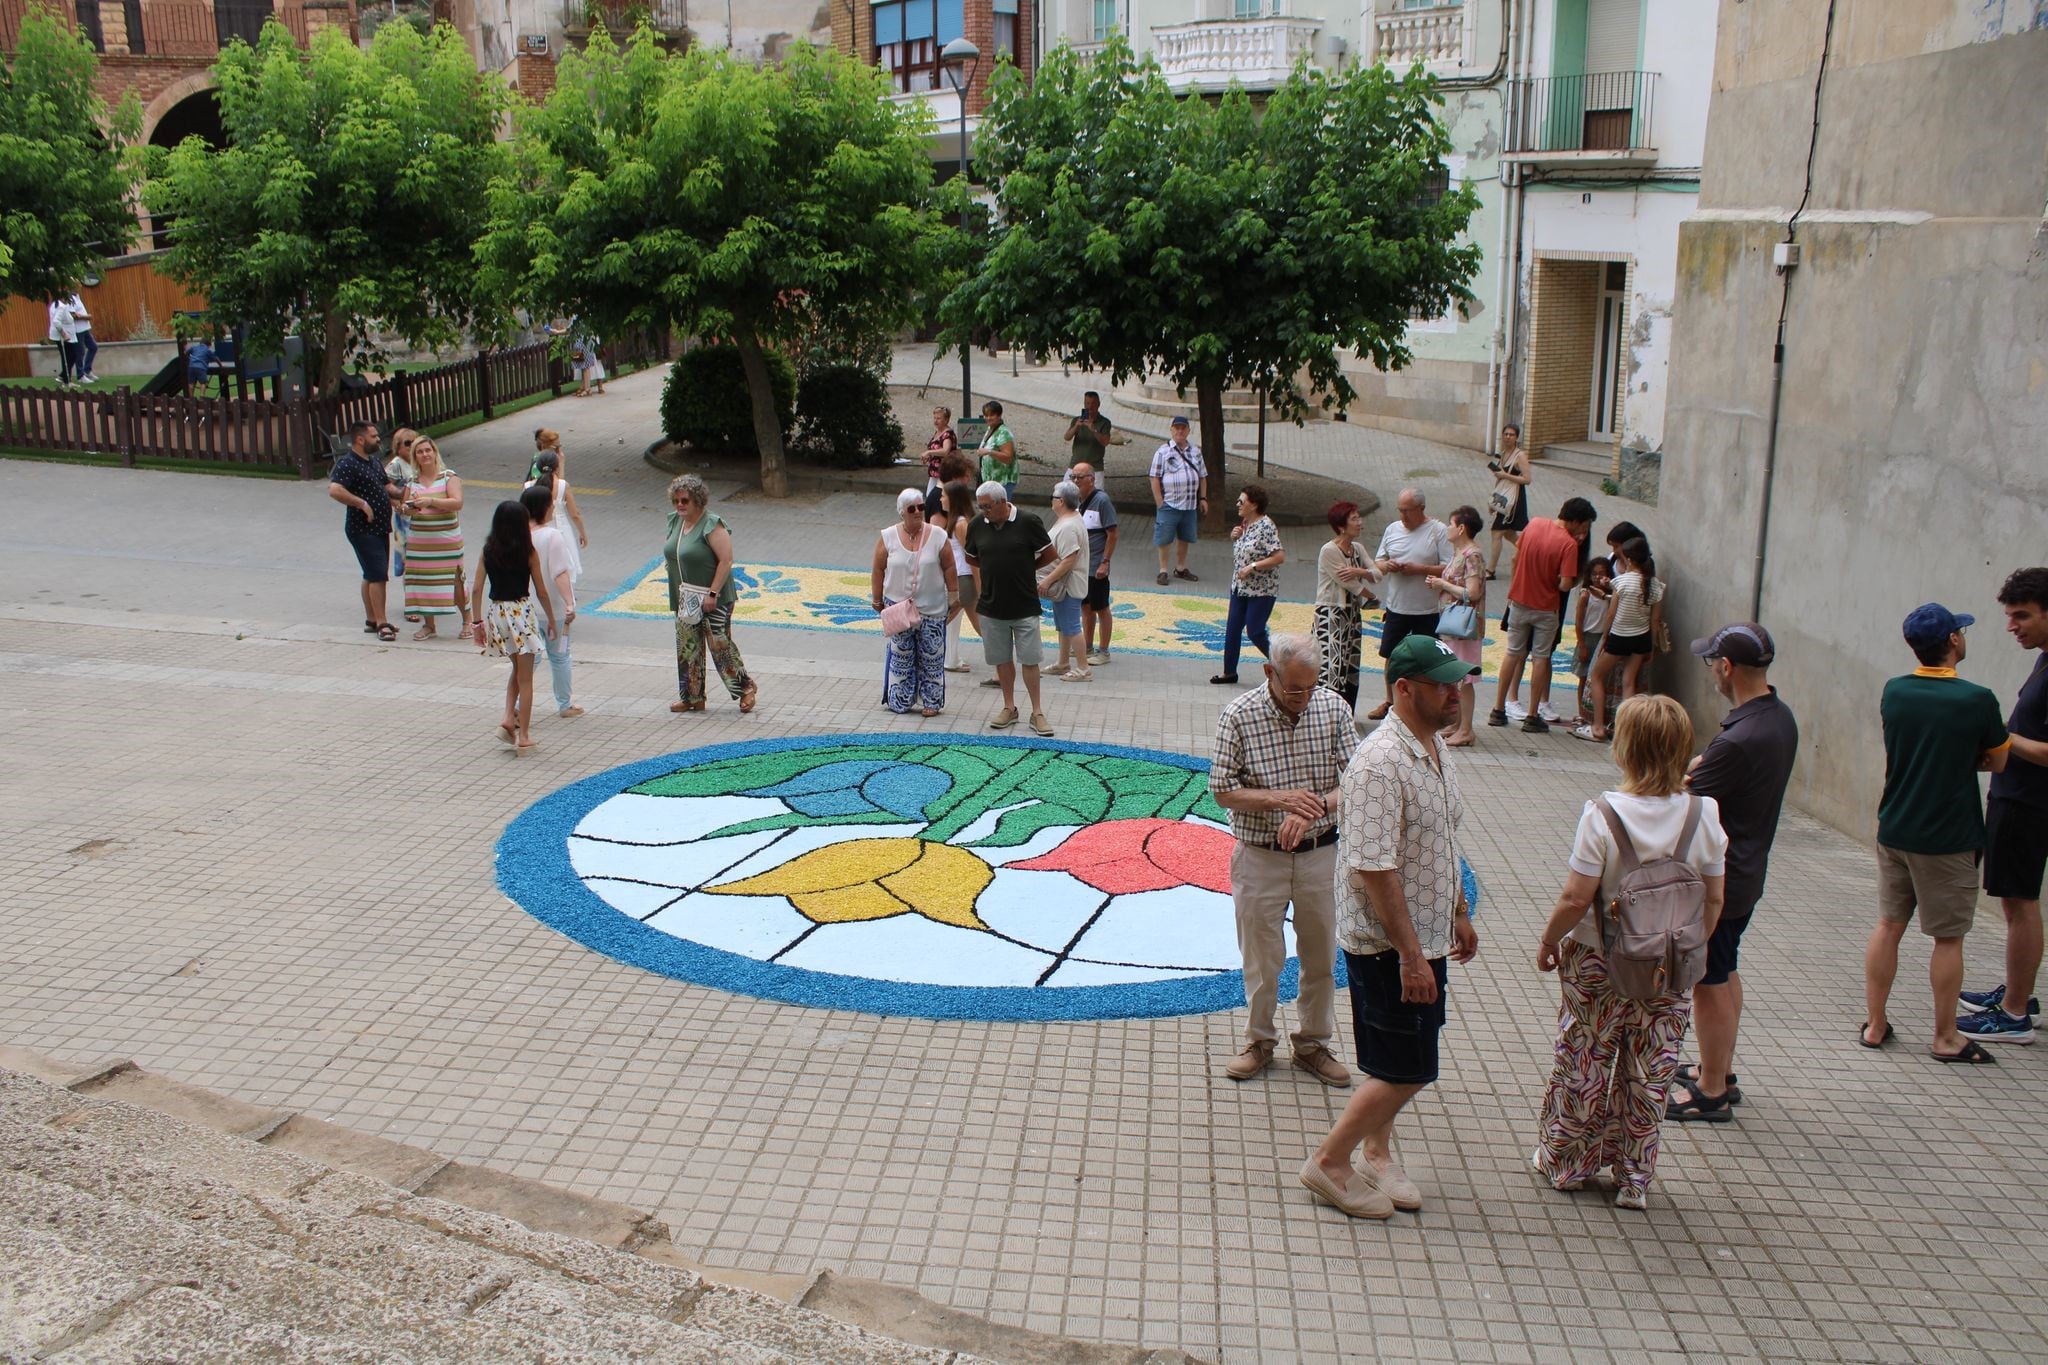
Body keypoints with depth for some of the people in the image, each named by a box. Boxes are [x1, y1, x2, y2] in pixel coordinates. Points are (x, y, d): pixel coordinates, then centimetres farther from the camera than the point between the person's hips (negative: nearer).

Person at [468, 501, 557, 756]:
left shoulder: (487, 552, 1)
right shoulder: (528, 553, -8)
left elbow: (476, 590, -1)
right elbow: (541, 592, -5)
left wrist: (477, 622, 6)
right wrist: (551, 620, 7)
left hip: (496, 614, 4)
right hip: (522, 613, -4)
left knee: (517, 669, 25)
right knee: (525, 678, 4)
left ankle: (508, 718, 9)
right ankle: (524, 737, 6)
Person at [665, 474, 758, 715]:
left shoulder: (711, 525, -16)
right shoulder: (675, 521, 8)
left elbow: (726, 561, -20)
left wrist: (712, 594, -22)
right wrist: (677, 593, 13)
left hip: (712, 599, -8)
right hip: (685, 598, 8)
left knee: (720, 645, -5)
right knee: (687, 647, 9)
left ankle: (746, 688, 11)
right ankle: (692, 697, 18)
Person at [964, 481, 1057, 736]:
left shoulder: (1028, 523, -11)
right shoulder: (976, 526, -1)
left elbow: (1048, 555, 0)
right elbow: (972, 559, 15)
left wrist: (1023, 569, 6)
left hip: (1025, 606, -3)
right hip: (991, 606, 3)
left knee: (1029, 659, 1)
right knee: (1002, 659, 12)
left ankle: (1037, 712, 9)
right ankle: (1009, 708, 25)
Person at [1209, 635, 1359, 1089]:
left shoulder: (1333, 708, -7)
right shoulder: (1239, 716, -14)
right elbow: (1223, 792, -11)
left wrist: (1315, 808, -25)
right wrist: (1279, 799, -26)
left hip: (1321, 853, 2)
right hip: (1260, 856, -2)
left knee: (1321, 957, 13)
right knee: (1261, 958, 10)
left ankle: (1313, 1044, 32)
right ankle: (1259, 1041, 31)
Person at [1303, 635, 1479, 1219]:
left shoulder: (1435, 749, 6)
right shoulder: (1381, 764, -25)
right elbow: (1374, 869, -27)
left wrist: (1460, 913, 22)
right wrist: (1410, 955, -25)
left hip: (1426, 936, 9)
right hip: (1388, 945, -9)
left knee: (1400, 1065, 19)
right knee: (1408, 1071, -1)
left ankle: (1377, 1150, 37)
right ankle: (1329, 1163, 14)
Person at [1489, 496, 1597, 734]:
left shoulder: (1534, 524, -4)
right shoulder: (1569, 544, -19)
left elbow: (1515, 557, 6)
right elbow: (1565, 585, -22)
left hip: (1519, 600, 4)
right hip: (1546, 607, -4)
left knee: (1513, 653, 14)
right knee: (1540, 658, 8)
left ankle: (1498, 710, 18)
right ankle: (1533, 716, 11)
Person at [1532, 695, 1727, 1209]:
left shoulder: (1603, 814, -21)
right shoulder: (1704, 814, -10)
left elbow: (1576, 898, -19)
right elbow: (1714, 900, -2)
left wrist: (1548, 942, -2)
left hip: (1598, 967, -3)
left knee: (1581, 1067, 15)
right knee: (1648, 1078, 15)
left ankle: (1565, 1162, 30)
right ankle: (1634, 1179, 26)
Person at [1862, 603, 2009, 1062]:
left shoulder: (1893, 692, -1)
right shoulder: (1977, 700, -16)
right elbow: (1998, 762, -2)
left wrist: (1956, 758, 7)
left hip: (1894, 831, 5)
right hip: (1948, 839, -5)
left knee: (1888, 926, 13)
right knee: (1948, 939, 7)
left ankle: (1874, 1024, 19)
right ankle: (1946, 1037, 17)